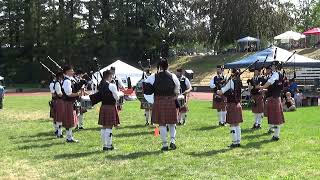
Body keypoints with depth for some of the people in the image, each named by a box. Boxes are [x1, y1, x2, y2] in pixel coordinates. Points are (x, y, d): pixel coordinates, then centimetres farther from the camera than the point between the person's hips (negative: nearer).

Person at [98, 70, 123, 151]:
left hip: (103, 107, 7)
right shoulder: (112, 86, -13)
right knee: (109, 127, -3)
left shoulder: (100, 86, 7)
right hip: (110, 107, -7)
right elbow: (117, 97, -9)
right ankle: (108, 145, -1)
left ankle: (104, 145, 17)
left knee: (103, 127, 10)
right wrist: (120, 93, 11)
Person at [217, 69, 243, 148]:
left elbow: (221, 92, -13)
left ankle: (235, 143, 2)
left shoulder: (231, 82, -15)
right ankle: (238, 142, 18)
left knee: (232, 125, -2)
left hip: (232, 105, -8)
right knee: (237, 125, 13)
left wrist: (218, 91, 7)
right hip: (238, 105, 8)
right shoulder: (239, 82, 7)